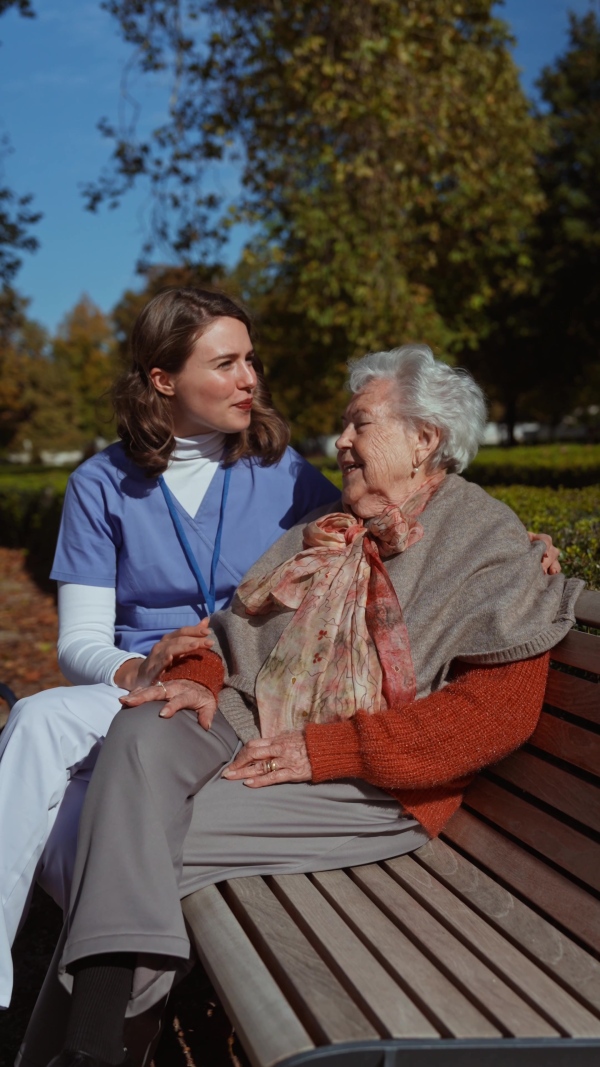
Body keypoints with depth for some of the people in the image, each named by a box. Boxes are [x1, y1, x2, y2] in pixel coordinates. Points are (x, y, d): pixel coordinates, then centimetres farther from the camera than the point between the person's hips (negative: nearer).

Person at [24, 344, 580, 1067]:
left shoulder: (489, 546, -3)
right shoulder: (332, 528, 19)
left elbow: (498, 712, -14)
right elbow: (241, 619, 23)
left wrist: (326, 750, -18)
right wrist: (203, 680, -2)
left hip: (376, 786, -6)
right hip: (254, 724, 6)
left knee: (144, 845, -23)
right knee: (143, 735, -26)